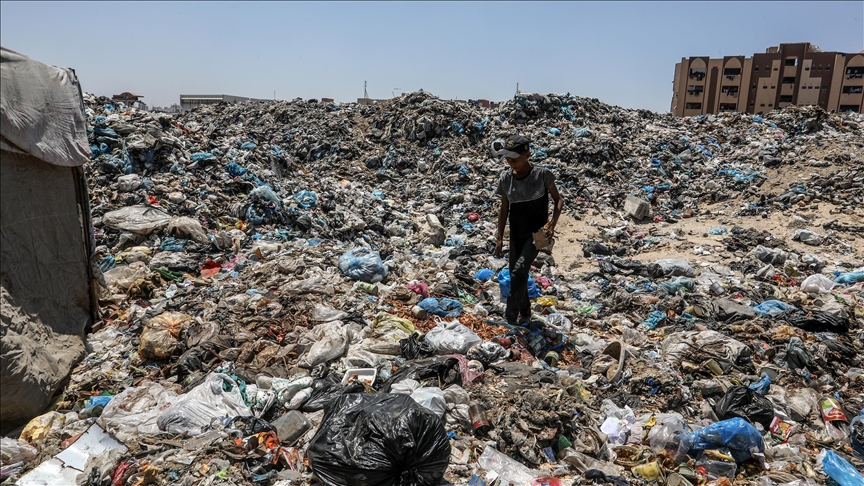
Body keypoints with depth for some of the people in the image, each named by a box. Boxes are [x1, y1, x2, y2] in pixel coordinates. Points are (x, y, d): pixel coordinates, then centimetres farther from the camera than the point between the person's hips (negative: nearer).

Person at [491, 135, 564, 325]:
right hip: (516, 234, 5)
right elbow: (504, 209, 5)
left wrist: (552, 225, -18)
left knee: (519, 272, -19)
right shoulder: (505, 178, -3)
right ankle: (525, 313, 31)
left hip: (537, 232, -5)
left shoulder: (542, 174, -13)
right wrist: (499, 237, 3)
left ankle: (511, 317, -6)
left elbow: (558, 200, -4)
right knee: (515, 275, 10)